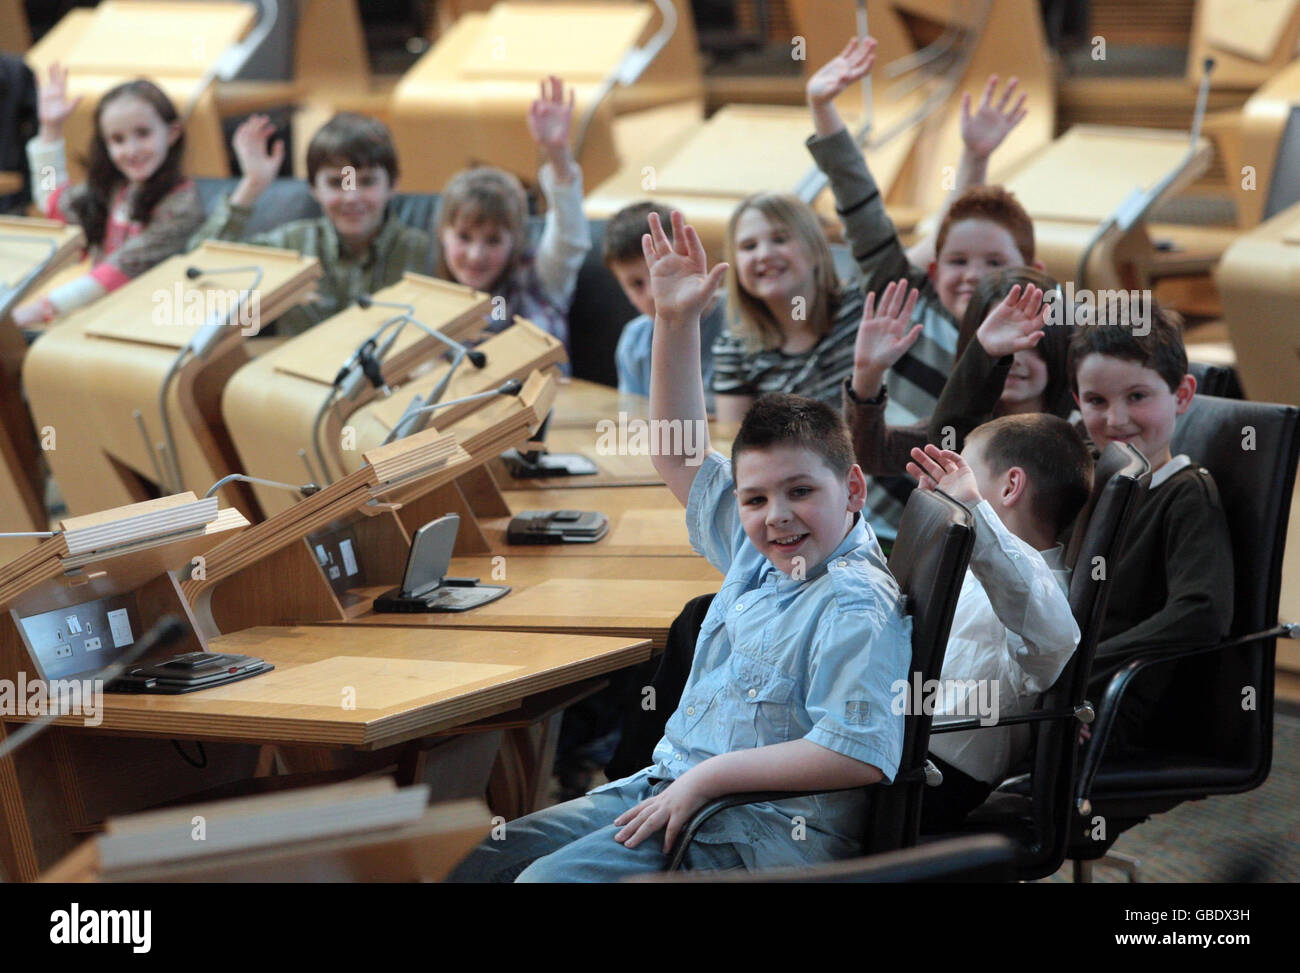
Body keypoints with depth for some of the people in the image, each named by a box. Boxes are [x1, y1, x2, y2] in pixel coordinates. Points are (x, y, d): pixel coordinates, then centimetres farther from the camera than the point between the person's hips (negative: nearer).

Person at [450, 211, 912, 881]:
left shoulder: (859, 606, -15)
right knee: (490, 860, 4)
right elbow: (680, 457, 23)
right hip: (670, 786, 10)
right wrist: (676, 323, 14)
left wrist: (707, 776, -21)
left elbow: (859, 756, -23)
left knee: (551, 877, -25)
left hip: (769, 829, -9)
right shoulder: (754, 553, 11)